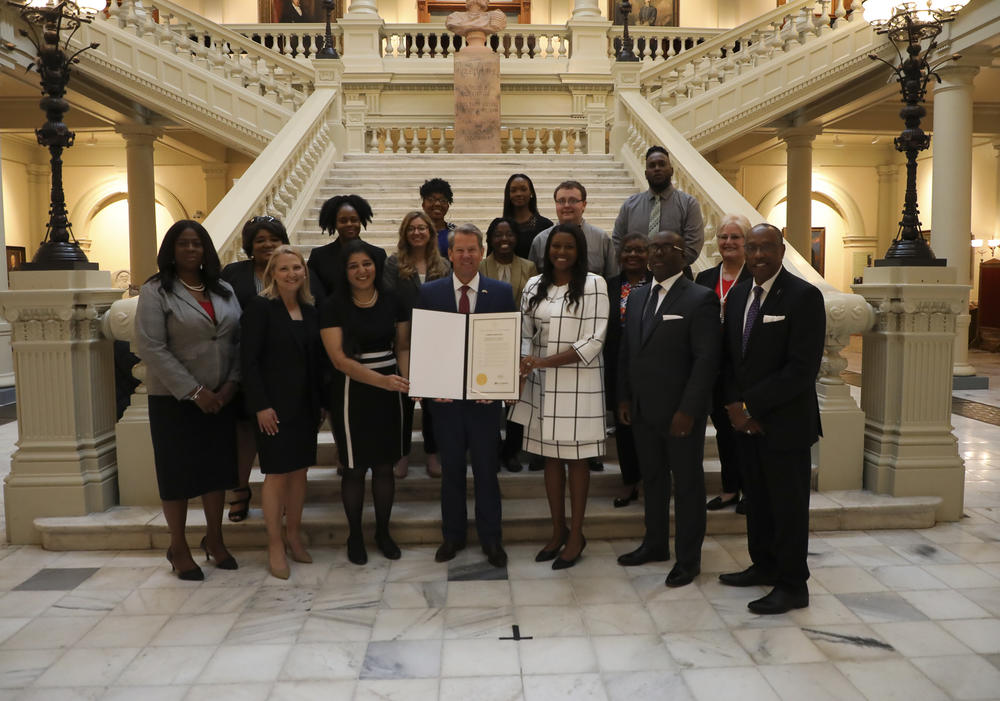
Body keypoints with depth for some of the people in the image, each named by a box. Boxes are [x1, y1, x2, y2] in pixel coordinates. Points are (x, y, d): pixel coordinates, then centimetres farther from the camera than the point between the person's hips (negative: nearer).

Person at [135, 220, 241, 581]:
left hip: (221, 396, 4)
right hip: (174, 399, -4)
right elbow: (151, 348, -14)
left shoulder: (224, 289, 9)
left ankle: (214, 539, 27)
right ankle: (178, 547, 20)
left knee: (217, 466, 10)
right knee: (178, 470, 5)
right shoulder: (156, 291, -5)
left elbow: (239, 340, 6)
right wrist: (193, 391, -16)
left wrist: (231, 384, -8)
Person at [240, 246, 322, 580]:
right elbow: (249, 360, -11)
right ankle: (275, 547, 13)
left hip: (305, 406, 6)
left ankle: (294, 537, 25)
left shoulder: (310, 311, 9)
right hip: (275, 407, -5)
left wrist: (320, 403, 8)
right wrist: (261, 405, -16)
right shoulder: (260, 307, -7)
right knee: (277, 473, 0)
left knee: (299, 470, 11)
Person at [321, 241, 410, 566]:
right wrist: (382, 380, -24)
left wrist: (404, 379, -13)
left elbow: (403, 347, 6)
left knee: (384, 465, 11)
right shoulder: (333, 308, -6)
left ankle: (383, 531, 28)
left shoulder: (393, 302, 3)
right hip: (351, 392, -2)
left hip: (389, 391, 2)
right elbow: (339, 358, -14)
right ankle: (355, 536, 25)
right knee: (355, 468, 6)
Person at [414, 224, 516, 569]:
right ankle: (452, 536, 28)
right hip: (444, 395, 1)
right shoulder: (429, 292, 2)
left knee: (486, 469, 8)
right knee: (451, 469, 13)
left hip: (485, 395, -1)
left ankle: (491, 539, 23)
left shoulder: (501, 292, 1)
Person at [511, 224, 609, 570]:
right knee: (551, 457, 11)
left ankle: (576, 535, 20)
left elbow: (594, 340, -10)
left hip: (579, 383, -4)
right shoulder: (534, 286, 9)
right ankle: (558, 530, 28)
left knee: (576, 458, 5)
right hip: (542, 384, 4)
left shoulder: (593, 284, -5)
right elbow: (525, 333, 10)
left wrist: (545, 361, -17)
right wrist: (523, 363, -12)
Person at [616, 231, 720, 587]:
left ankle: (688, 558, 20)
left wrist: (687, 410, -18)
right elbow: (625, 351, 15)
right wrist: (624, 397, 8)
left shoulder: (700, 299, -9)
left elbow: (706, 360, -14)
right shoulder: (637, 297, 11)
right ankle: (655, 544, 33)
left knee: (687, 484, 7)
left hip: (680, 413, -6)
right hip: (643, 410, 6)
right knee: (652, 479, 17)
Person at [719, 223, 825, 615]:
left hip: (785, 422, -6)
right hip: (746, 420, 6)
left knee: (788, 505, 5)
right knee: (757, 498, 17)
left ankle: (793, 586, 20)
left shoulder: (804, 296, -12)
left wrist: (751, 405, -17)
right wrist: (734, 405, -3)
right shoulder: (738, 294, 9)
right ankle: (764, 566, 34)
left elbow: (803, 369, -18)